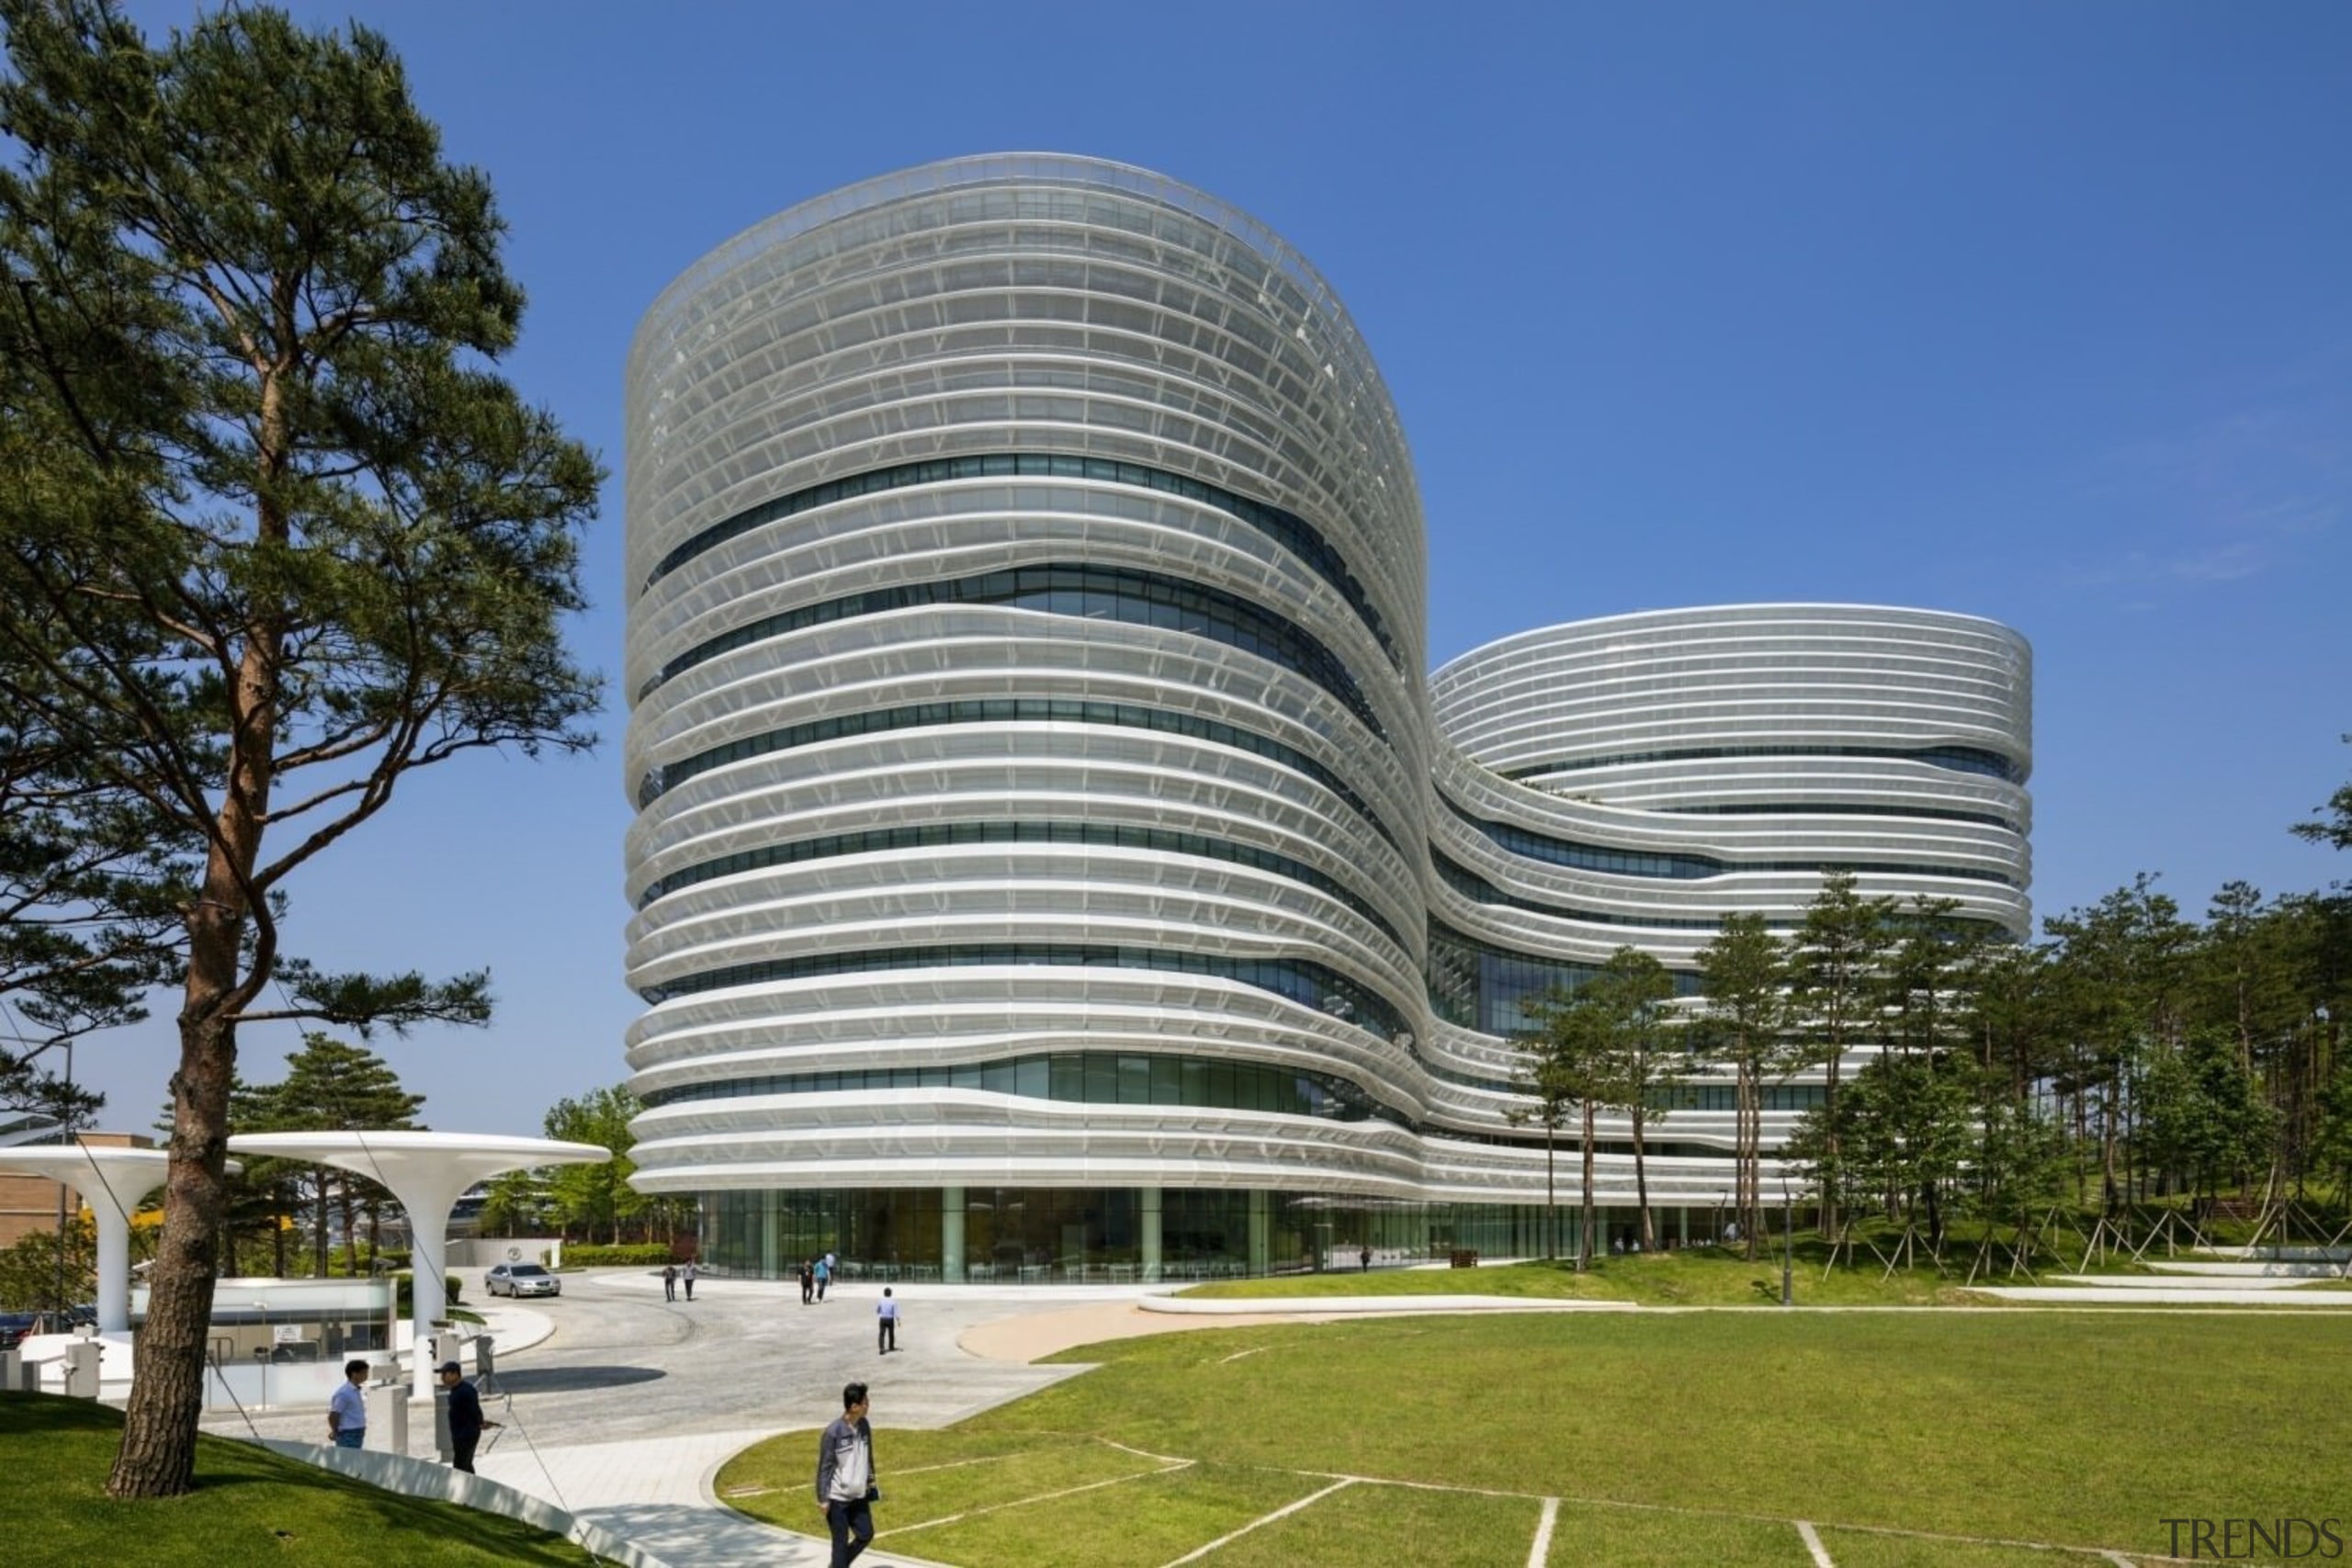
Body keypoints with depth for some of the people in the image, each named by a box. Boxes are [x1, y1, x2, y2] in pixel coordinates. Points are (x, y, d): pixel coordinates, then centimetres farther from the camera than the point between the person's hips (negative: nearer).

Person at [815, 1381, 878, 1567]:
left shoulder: (863, 1426, 0)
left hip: (858, 1496, 6)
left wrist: (871, 1481, 17)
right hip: (837, 1498, -6)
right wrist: (823, 1498, -13)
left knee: (866, 1535, 10)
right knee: (841, 1542, 2)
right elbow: (824, 1467, -14)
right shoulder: (833, 1432, -20)